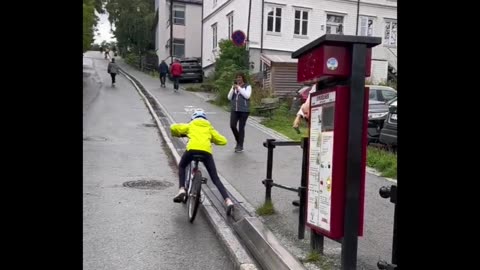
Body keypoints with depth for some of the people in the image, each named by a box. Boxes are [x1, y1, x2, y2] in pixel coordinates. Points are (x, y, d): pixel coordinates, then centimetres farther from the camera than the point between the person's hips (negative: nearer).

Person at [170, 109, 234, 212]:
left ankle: (182, 189, 9)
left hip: (192, 149, -1)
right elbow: (223, 141, 23)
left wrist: (180, 134, 41)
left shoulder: (190, 125, 27)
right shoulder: (209, 127, 29)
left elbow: (173, 127, 19)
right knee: (215, 178, 7)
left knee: (181, 167, 29)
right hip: (206, 151, 1)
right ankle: (228, 200, -9)